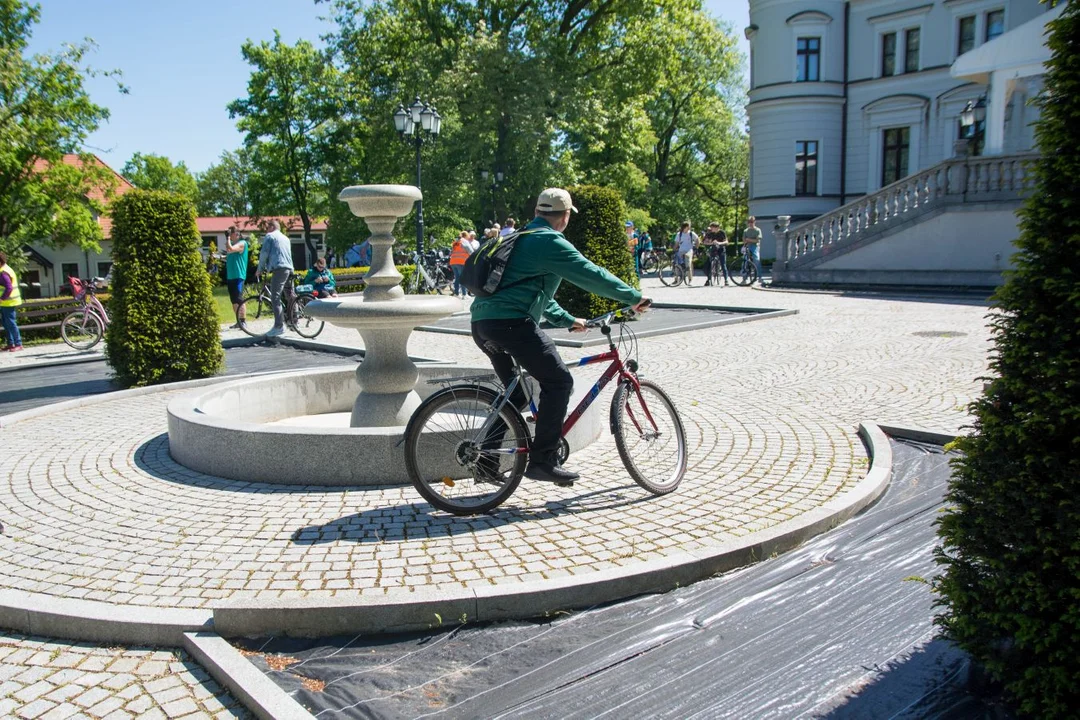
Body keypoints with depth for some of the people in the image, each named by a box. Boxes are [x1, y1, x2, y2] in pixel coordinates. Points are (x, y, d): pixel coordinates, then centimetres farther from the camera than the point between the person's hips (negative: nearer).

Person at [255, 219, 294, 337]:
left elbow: (264, 253, -2)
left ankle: (279, 326, -19)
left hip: (278, 268, -8)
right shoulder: (285, 238, 26)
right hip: (288, 268, 8)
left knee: (275, 298, -11)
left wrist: (260, 269, 8)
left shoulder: (269, 236, 4)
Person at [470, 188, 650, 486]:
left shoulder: (521, 238, 27)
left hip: (482, 323, 10)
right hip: (511, 323, -10)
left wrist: (567, 320, 38)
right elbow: (593, 276, -4)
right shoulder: (550, 242, -4)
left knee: (515, 395, 21)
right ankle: (542, 460, -5)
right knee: (558, 382, -3)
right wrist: (635, 297, 7)